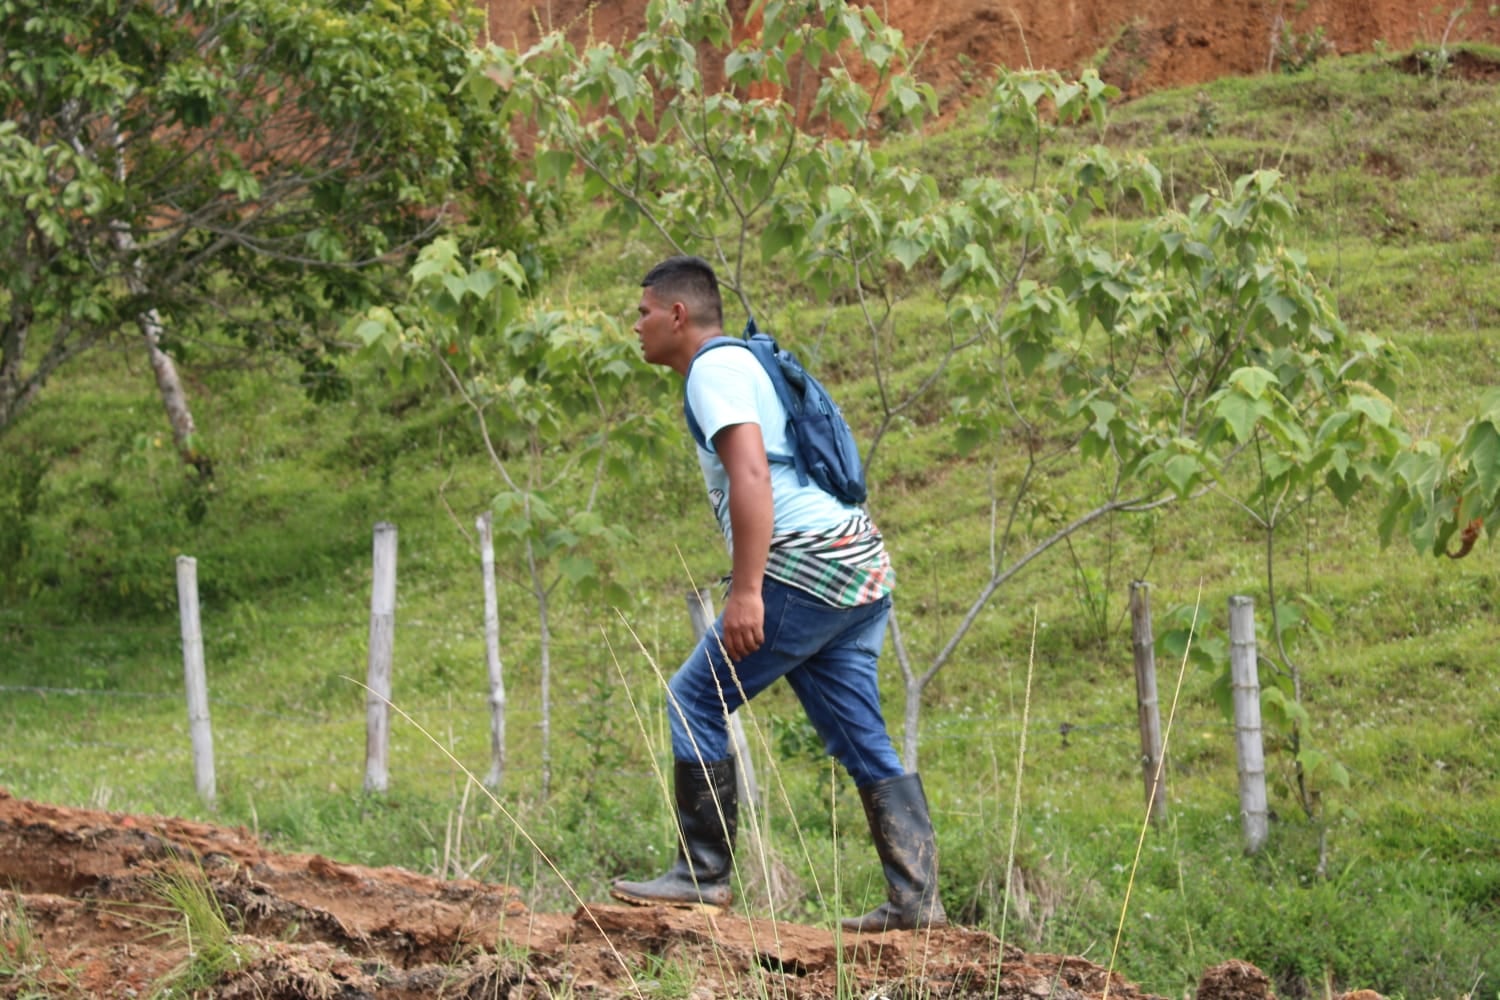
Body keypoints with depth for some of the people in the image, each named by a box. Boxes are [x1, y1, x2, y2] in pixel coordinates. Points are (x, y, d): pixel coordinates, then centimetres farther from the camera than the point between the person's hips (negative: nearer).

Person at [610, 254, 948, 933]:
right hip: (862, 569, 10)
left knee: (697, 701, -3)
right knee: (863, 744, 7)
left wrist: (746, 591, -25)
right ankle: (915, 899, 2)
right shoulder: (745, 364, 25)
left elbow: (750, 474, -20)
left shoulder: (714, 369, -6)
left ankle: (703, 875, -3)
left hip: (808, 565, -10)